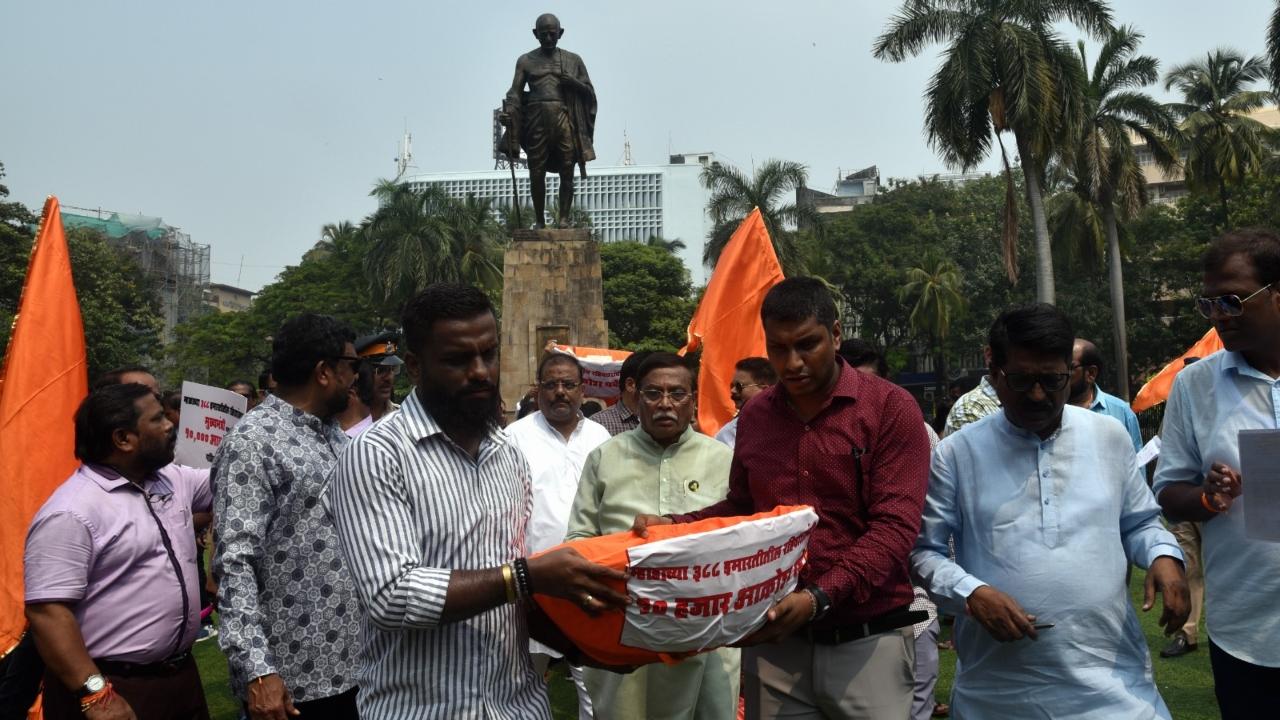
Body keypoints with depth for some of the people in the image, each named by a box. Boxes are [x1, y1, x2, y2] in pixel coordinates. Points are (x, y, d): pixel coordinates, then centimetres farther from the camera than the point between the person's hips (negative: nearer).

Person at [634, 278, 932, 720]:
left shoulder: (891, 407, -8)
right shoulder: (754, 416, 6)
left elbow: (895, 527, -15)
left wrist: (819, 598, -26)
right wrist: (671, 526, 1)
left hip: (866, 641, -3)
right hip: (773, 639, 4)